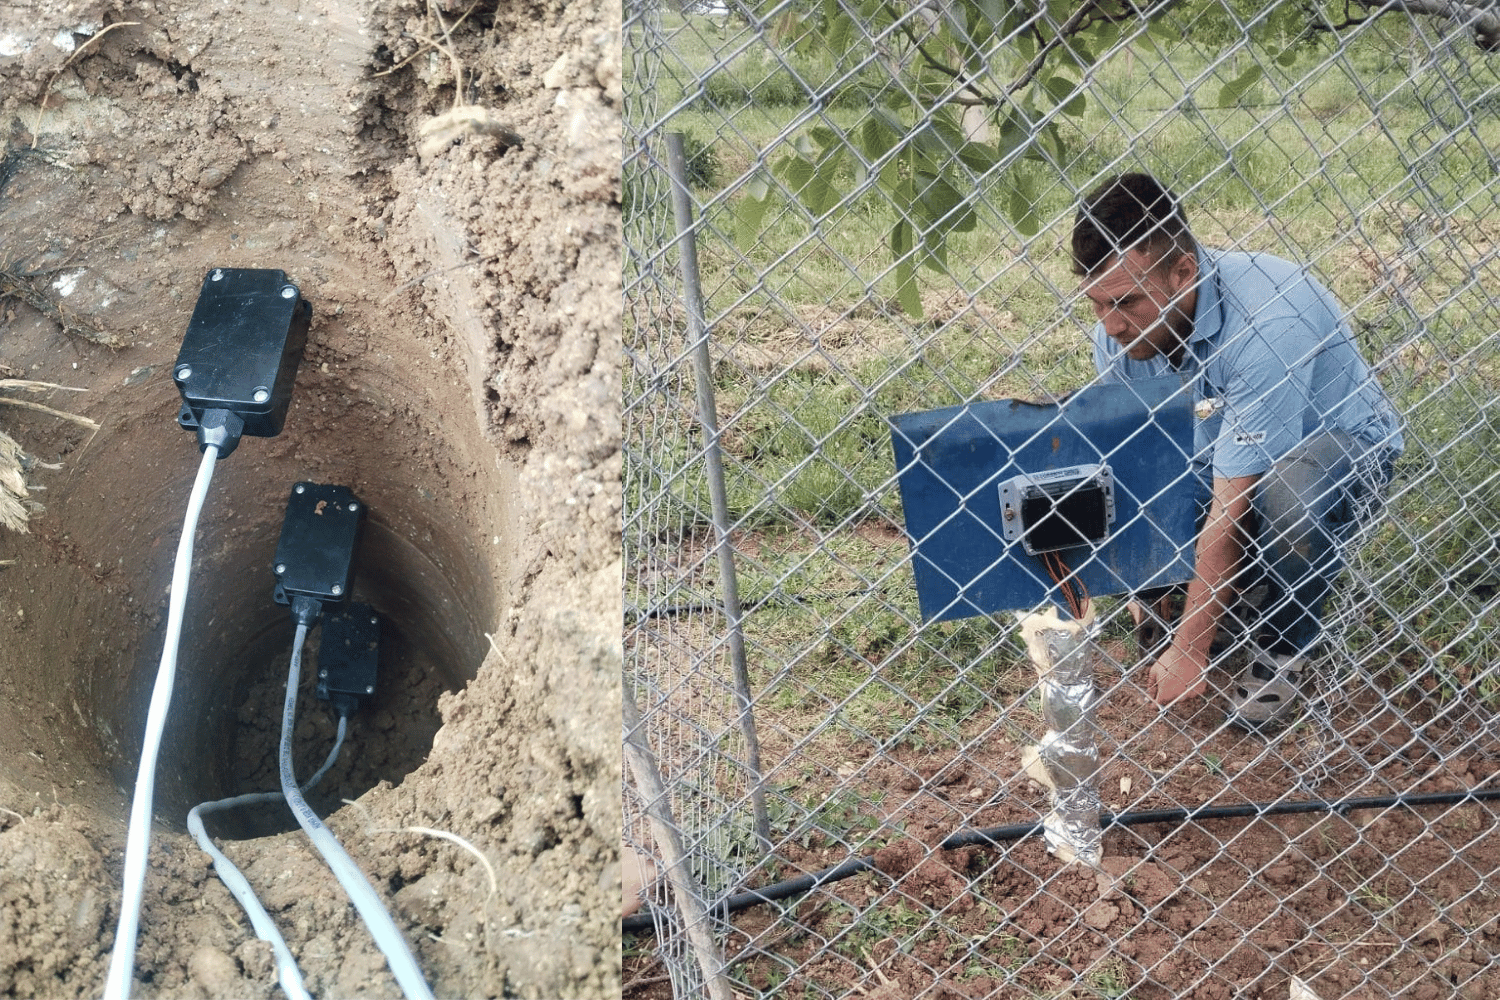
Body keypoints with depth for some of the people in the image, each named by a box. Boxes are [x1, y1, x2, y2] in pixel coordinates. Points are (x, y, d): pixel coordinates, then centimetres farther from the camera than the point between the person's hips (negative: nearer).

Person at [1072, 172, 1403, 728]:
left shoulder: (1265, 323, -38)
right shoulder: (1118, 330, -18)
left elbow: (1230, 507, -36)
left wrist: (1189, 650, -33)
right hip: (1217, 457, 6)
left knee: (1288, 492, -40)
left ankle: (1282, 648, -11)